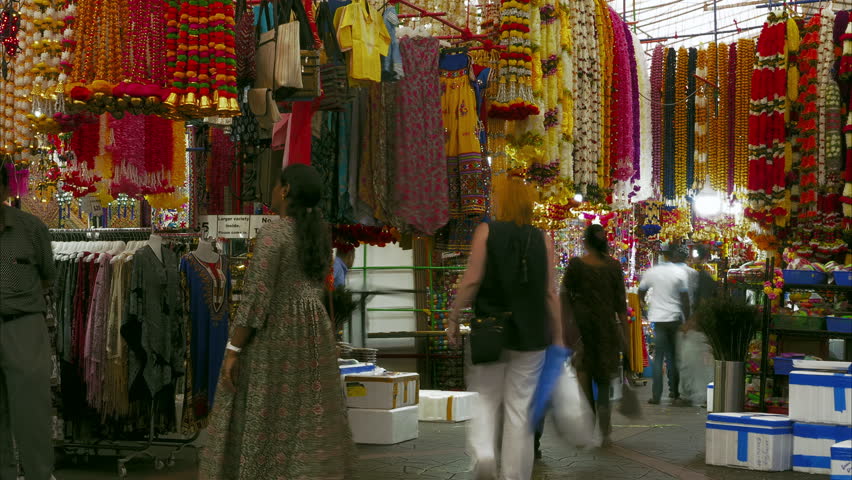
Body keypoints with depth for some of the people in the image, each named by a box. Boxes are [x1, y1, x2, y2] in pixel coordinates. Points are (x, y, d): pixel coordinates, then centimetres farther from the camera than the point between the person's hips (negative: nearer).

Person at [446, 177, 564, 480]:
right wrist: (558, 337, 8)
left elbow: (472, 280, -9)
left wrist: (453, 318, -1)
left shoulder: (486, 232, -2)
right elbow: (550, 292, 2)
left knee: (484, 398, 10)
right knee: (520, 408, 7)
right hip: (531, 336, 2)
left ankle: (482, 452, -14)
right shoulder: (542, 239, 4)